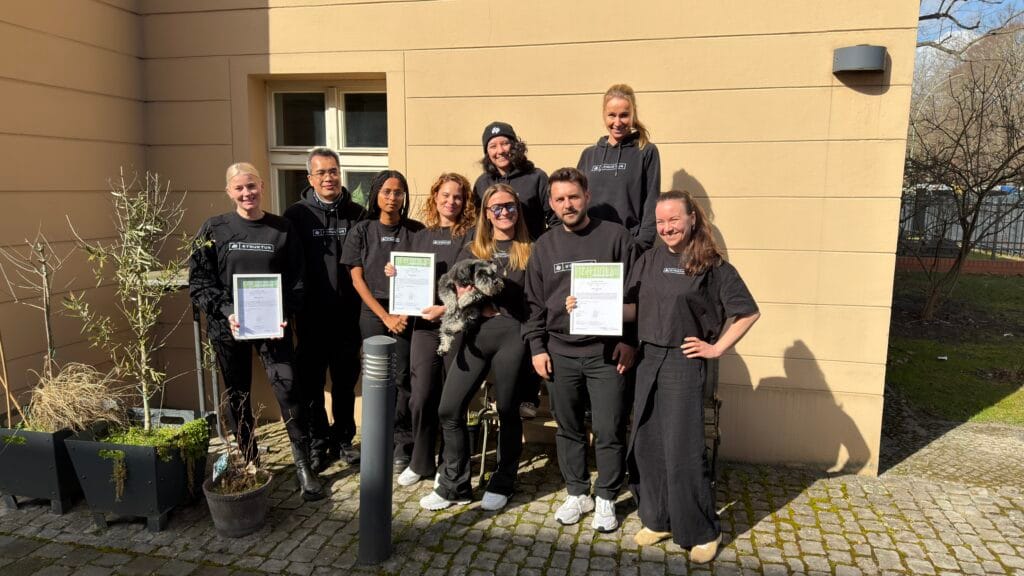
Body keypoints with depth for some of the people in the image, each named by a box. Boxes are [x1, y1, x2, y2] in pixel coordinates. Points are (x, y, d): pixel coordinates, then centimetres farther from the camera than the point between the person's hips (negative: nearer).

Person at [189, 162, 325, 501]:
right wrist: (226, 312, -14)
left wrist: (284, 315, -11)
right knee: (237, 395, 11)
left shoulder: (282, 230, 2)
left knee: (287, 387, -12)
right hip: (228, 327, 1)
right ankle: (248, 461, 29)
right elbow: (199, 281, -1)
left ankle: (303, 466, -2)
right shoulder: (213, 231, 2)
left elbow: (296, 281, 3)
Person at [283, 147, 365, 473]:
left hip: (348, 314, 2)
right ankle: (317, 443, 24)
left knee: (345, 380, 12)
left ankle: (343, 439, 28)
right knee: (311, 382, 8)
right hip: (313, 315, -1)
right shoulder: (297, 215, -1)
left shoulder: (357, 214, 3)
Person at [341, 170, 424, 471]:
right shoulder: (361, 232, 4)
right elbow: (357, 280, 1)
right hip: (373, 314, 1)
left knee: (404, 378, -4)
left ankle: (403, 445, 7)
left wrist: (406, 312, -8)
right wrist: (385, 317, -6)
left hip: (407, 314, -1)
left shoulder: (416, 231, 4)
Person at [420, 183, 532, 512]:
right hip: (475, 333, 3)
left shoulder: (529, 251, 5)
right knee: (450, 409, -1)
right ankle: (455, 486, 15)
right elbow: (454, 291, 12)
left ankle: (501, 485, 26)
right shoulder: (472, 250, 14)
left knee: (507, 411, 7)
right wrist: (462, 297, -9)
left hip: (512, 335, -3)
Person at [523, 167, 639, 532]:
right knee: (568, 428, 13)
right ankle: (577, 493, 29)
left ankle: (606, 498, 21)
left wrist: (628, 340, -7)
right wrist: (537, 347, 5)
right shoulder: (545, 245, 9)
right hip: (559, 353, 4)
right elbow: (533, 301, 11)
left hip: (607, 353, -3)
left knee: (609, 430, 2)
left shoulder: (615, 237, -2)